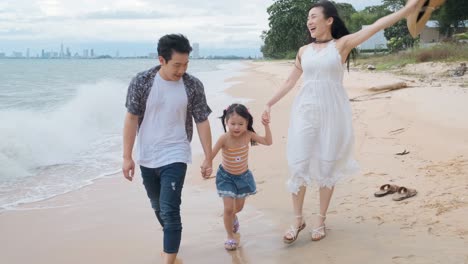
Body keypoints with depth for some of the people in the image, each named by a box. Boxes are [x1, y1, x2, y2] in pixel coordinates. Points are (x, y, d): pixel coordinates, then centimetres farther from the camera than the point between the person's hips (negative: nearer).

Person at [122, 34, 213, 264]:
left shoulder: (193, 86, -9)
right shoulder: (141, 82, -10)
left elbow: (202, 122, -3)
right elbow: (131, 119, -6)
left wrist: (208, 159, -3)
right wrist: (127, 157, -7)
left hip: (175, 157, -2)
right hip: (147, 158, 2)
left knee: (170, 211, -11)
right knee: (158, 208, 19)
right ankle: (172, 242, 44)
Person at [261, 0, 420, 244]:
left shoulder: (342, 44, 0)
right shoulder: (303, 51, 10)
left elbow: (376, 26, -11)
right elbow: (290, 82, 19)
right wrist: (270, 103, 17)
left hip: (332, 112, -3)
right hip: (305, 111, 3)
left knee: (327, 166, 4)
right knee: (298, 165, -2)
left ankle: (321, 219, 18)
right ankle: (298, 219, 12)